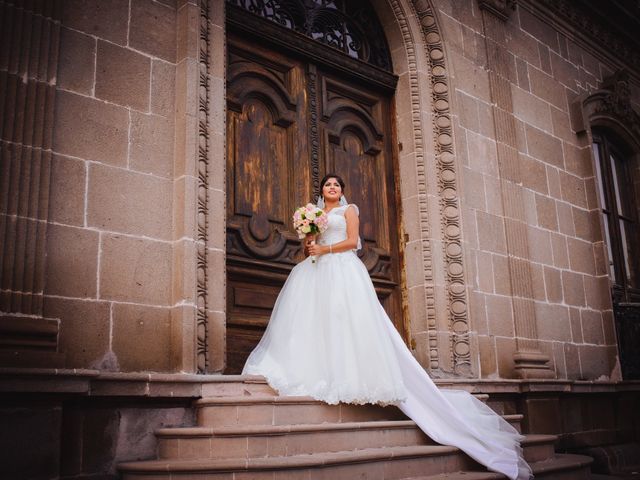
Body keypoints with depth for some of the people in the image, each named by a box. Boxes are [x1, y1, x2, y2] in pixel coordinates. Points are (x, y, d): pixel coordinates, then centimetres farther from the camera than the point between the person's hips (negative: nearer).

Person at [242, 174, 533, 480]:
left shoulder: (348, 210, 11)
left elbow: (352, 241, -2)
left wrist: (324, 249, -9)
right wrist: (308, 244, -2)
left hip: (343, 270, -5)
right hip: (317, 271, 5)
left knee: (346, 317, -17)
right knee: (311, 317, -12)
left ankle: (349, 372, -19)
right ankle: (316, 369, -16)